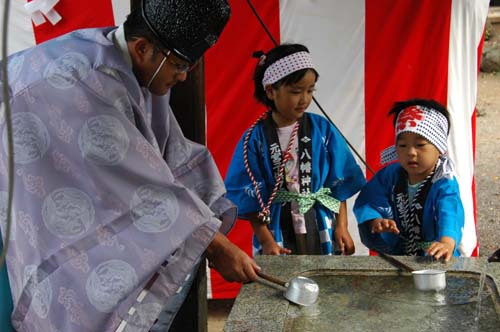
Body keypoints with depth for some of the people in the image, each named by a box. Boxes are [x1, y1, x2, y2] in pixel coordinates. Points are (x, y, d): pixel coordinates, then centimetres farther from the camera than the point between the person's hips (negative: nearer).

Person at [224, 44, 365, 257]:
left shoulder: (322, 130, 1)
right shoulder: (255, 138, -5)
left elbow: (339, 184, 5)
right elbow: (250, 198, -5)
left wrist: (341, 227, -2)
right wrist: (266, 240, -11)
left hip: (321, 232, 2)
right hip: (277, 237, -2)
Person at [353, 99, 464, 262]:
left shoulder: (444, 185, -12)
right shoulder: (389, 175, 4)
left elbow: (449, 215, -29)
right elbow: (366, 203, -2)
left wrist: (446, 243, -50)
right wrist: (376, 221, -24)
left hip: (433, 259, -3)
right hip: (395, 255, 3)